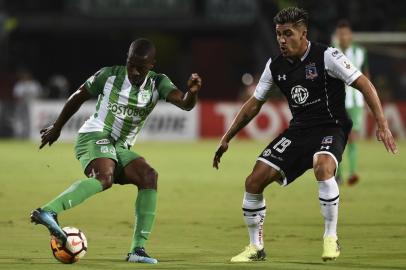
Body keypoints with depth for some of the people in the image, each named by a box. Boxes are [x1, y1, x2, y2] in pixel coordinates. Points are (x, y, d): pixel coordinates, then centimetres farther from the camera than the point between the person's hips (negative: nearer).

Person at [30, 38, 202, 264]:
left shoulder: (158, 83, 1)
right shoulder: (109, 76, -5)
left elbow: (185, 104, -16)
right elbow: (79, 97, 9)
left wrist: (192, 92, -40)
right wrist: (57, 127, 17)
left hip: (120, 149, 5)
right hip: (94, 137, -5)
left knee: (149, 176, -19)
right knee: (105, 177, -36)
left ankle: (138, 249, -18)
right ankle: (48, 212, -51)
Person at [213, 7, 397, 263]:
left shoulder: (326, 56, -13)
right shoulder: (275, 66, 4)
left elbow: (364, 85, -12)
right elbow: (254, 104, 15)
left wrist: (382, 124, -20)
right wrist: (227, 139, 14)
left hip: (330, 128, -6)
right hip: (298, 130, 6)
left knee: (323, 167, -38)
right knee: (254, 181, -6)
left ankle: (331, 238, -22)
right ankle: (256, 248, 12)